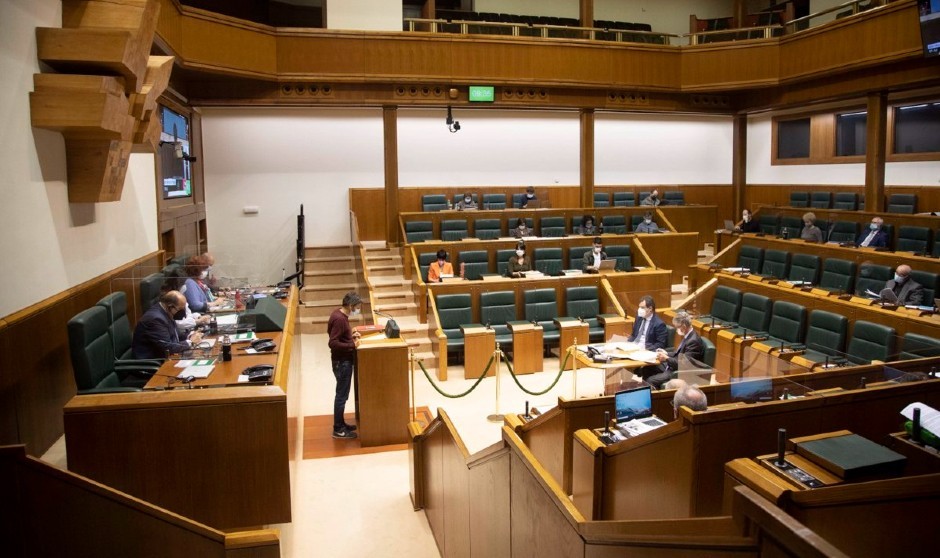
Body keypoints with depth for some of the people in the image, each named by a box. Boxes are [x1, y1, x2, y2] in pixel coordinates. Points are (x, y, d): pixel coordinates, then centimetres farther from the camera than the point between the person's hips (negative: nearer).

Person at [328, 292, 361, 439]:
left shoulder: (339, 314, 7)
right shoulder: (340, 319, -24)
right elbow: (333, 343, -26)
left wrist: (351, 335, 8)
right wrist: (352, 345, -22)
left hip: (343, 360, 10)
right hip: (342, 362, -10)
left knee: (342, 394, 18)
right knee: (342, 395, -1)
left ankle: (340, 424, 30)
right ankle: (338, 430, 9)